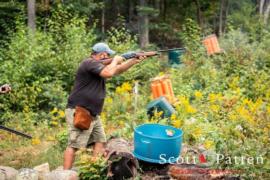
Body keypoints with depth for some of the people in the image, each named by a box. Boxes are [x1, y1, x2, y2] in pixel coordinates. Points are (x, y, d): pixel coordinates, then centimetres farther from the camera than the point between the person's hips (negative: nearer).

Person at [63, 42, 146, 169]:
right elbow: (109, 73, -29)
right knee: (74, 145, -10)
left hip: (93, 114, 10)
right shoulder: (90, 63, -15)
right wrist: (115, 60, -9)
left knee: (100, 141, 12)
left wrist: (135, 60, 14)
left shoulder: (99, 65, 16)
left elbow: (118, 70, 23)